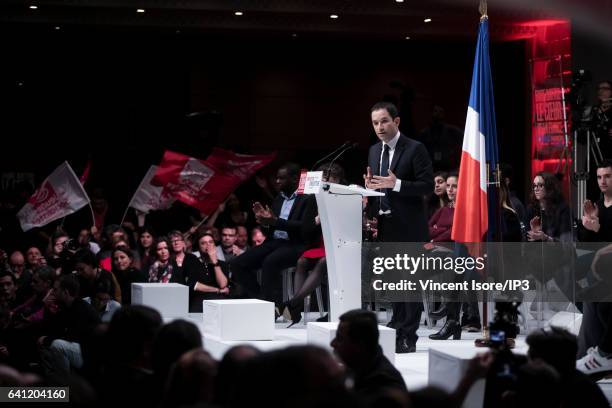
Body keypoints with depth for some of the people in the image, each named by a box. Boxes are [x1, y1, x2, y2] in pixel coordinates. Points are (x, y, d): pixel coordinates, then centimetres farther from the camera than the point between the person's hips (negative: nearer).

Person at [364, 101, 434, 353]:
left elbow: (428, 186, -11)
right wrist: (369, 185, -2)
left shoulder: (415, 149, -6)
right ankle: (397, 329, 17)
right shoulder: (374, 151, 15)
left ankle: (408, 338, -2)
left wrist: (396, 184, -21)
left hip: (408, 228, -6)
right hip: (384, 227, 6)